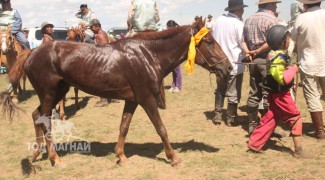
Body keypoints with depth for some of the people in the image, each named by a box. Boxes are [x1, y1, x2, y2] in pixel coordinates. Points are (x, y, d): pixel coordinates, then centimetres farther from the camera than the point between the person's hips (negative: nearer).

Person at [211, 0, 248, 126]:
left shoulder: (218, 20, 2)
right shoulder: (239, 24, -16)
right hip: (234, 64, -6)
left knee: (220, 91, 21)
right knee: (233, 94, 7)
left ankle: (217, 116, 21)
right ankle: (230, 119, 16)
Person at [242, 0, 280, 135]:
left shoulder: (249, 19, 15)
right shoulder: (271, 19, -9)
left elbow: (244, 40, 11)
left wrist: (249, 53, -1)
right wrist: (256, 52, -11)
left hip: (253, 60, 7)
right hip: (267, 60, -7)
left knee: (254, 94, 12)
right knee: (268, 94, -2)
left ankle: (252, 124, 17)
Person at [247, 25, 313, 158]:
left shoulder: (276, 54, 8)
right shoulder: (279, 57, -23)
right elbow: (282, 78, -27)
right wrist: (293, 69, -16)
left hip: (275, 93, 10)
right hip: (280, 95, -10)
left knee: (271, 119, 15)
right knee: (295, 118, 1)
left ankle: (254, 144, 19)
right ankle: (298, 150, 8)